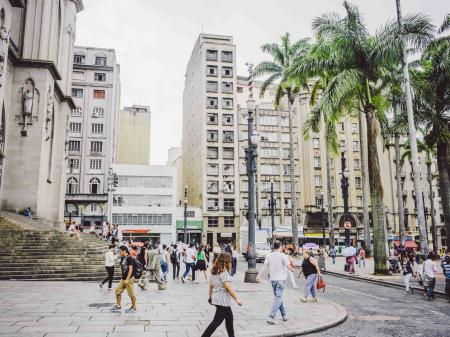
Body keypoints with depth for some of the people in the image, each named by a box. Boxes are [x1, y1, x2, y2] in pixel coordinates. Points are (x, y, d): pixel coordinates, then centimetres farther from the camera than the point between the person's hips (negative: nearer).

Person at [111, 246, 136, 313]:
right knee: (117, 291, 10)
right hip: (123, 279, 9)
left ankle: (134, 308, 13)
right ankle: (118, 306, 23)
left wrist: (127, 279, -21)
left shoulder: (129, 258, -15)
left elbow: (130, 269, -19)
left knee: (131, 294, 0)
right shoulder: (122, 258, 10)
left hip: (129, 279, -9)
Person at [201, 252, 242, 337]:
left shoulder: (214, 271, 7)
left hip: (216, 298, 9)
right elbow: (228, 287, -22)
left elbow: (210, 285, 13)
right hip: (223, 300, -9)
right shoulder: (224, 272, -18)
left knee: (229, 317, 21)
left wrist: (210, 297, 22)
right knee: (217, 321, -2)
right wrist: (237, 299, -17)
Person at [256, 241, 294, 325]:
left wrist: (259, 275, -3)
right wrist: (293, 269, 13)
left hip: (273, 279, 5)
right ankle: (271, 317, -13)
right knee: (278, 298, -5)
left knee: (278, 297, 18)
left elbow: (264, 266, -2)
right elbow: (288, 266, -7)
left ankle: (284, 315, 28)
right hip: (280, 279, -5)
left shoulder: (269, 255, 3)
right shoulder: (283, 255, -8)